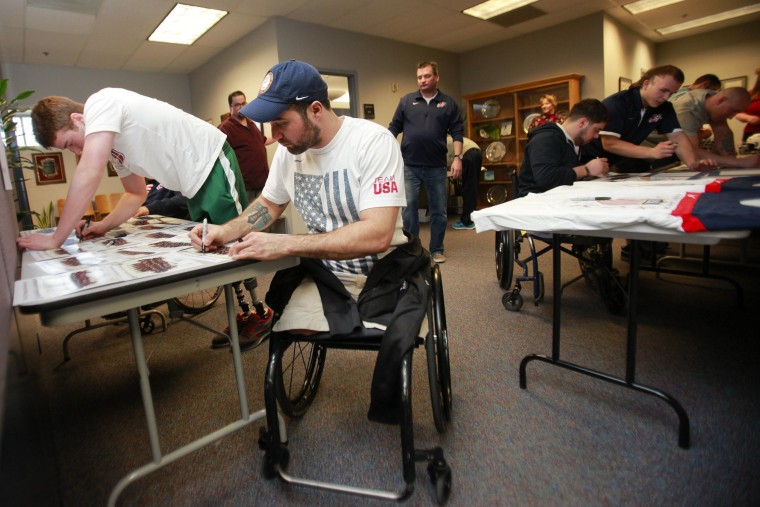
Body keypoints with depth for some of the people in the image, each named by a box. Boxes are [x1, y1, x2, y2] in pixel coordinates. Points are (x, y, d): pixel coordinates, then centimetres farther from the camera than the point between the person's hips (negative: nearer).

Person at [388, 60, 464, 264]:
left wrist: (457, 158, -5)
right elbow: (394, 128, 8)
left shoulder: (449, 103, 8)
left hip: (436, 167, 1)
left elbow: (457, 132, 6)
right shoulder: (406, 101, 8)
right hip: (409, 166, 0)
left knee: (439, 210, 6)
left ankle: (436, 250, 18)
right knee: (409, 208, 0)